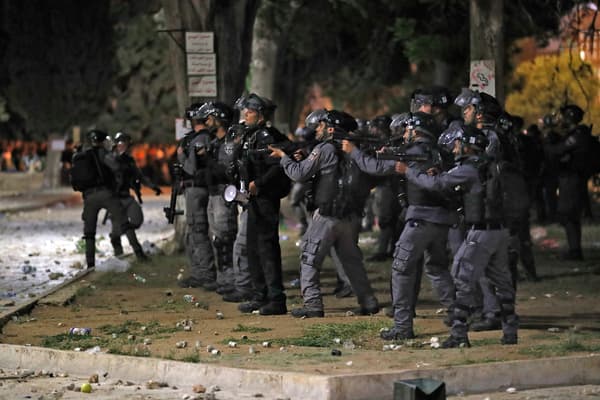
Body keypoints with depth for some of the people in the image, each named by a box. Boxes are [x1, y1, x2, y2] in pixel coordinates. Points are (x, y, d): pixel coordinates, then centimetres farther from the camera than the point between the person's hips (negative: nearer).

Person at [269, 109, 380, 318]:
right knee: (352, 259, 17)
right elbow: (367, 184, 12)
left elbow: (300, 174, -8)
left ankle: (312, 304, -6)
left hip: (327, 215, -6)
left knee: (310, 259, 1)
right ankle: (368, 302, 16)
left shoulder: (325, 149, -8)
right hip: (351, 217, 6)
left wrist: (283, 156, 5)